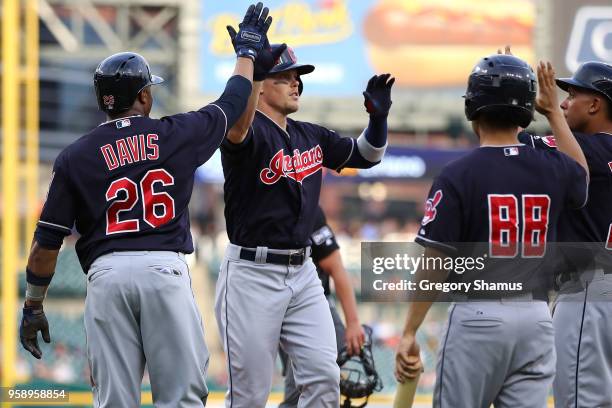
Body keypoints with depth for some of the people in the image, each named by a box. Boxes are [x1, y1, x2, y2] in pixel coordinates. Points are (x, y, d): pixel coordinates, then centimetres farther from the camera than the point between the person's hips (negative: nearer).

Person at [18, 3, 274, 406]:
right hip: (166, 268, -1)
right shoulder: (176, 135, 6)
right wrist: (249, 48, 40)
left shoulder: (75, 157, 6)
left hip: (106, 273, 1)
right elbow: (233, 102, 23)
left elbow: (47, 241, 4)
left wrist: (32, 307, 13)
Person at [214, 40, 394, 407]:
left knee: (324, 377, -2)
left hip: (303, 273, 7)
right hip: (253, 276, -6)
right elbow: (237, 124, -35)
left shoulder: (312, 137, 13)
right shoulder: (250, 132, -10)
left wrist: (379, 116, 1)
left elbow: (365, 155, 22)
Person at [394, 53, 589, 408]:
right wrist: (555, 112, 37)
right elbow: (582, 176, 31)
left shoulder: (458, 175, -10)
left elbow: (435, 263, -12)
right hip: (537, 317, 4)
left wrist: (409, 333, -8)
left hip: (477, 316, -4)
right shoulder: (552, 168, 3)